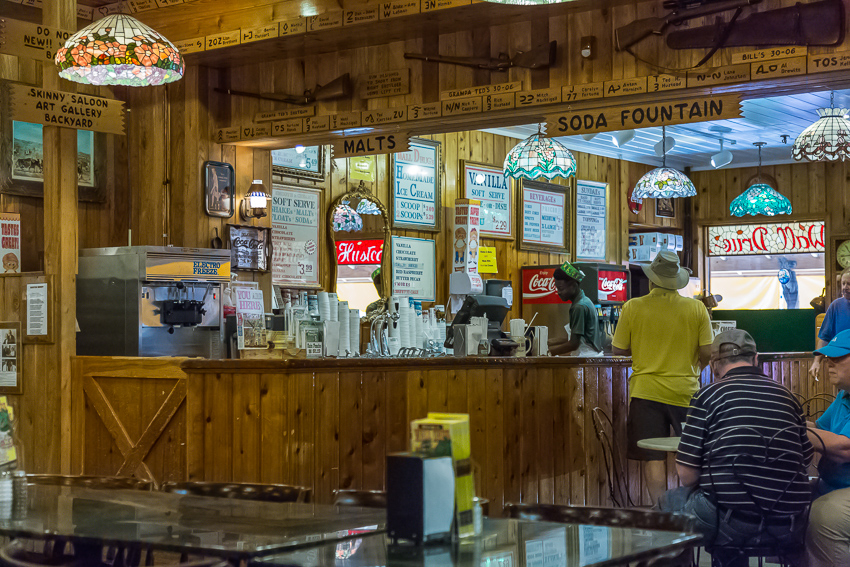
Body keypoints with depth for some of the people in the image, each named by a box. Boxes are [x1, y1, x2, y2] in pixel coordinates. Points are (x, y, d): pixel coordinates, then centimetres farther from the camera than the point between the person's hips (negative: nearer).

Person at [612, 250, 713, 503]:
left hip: (646, 391, -1)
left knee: (653, 458, 1)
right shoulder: (696, 308, -3)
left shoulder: (632, 307, -5)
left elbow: (619, 349, 2)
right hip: (685, 392, 1)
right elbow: (706, 352, -2)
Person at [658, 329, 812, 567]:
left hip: (731, 524, -5)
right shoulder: (787, 396, 9)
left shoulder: (708, 395, -5)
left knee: (670, 501, 21)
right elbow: (805, 462, 13)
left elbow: (687, 475, -6)